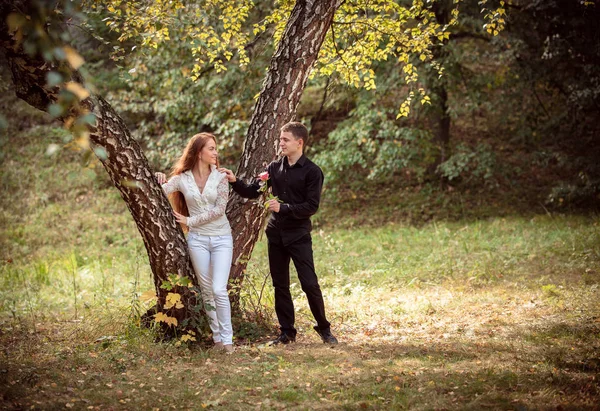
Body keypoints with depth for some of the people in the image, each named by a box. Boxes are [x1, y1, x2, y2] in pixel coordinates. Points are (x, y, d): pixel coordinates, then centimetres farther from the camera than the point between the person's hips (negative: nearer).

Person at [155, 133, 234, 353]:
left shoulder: (220, 177, -2)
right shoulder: (182, 178, 0)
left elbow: (219, 209, -10)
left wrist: (190, 220, -9)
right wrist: (158, 178, -24)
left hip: (222, 238, -1)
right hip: (198, 239, 1)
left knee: (219, 290, -10)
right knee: (207, 291, 7)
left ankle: (227, 338, -1)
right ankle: (216, 336, 18)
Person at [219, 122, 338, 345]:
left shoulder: (311, 172, -8)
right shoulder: (275, 167, 8)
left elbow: (311, 206, -13)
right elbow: (252, 191, 9)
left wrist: (283, 207, -21)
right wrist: (235, 181, -8)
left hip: (299, 235, -5)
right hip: (276, 233, 5)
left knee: (310, 284, -6)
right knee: (280, 285, 9)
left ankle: (324, 329, 10)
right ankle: (287, 331, 18)